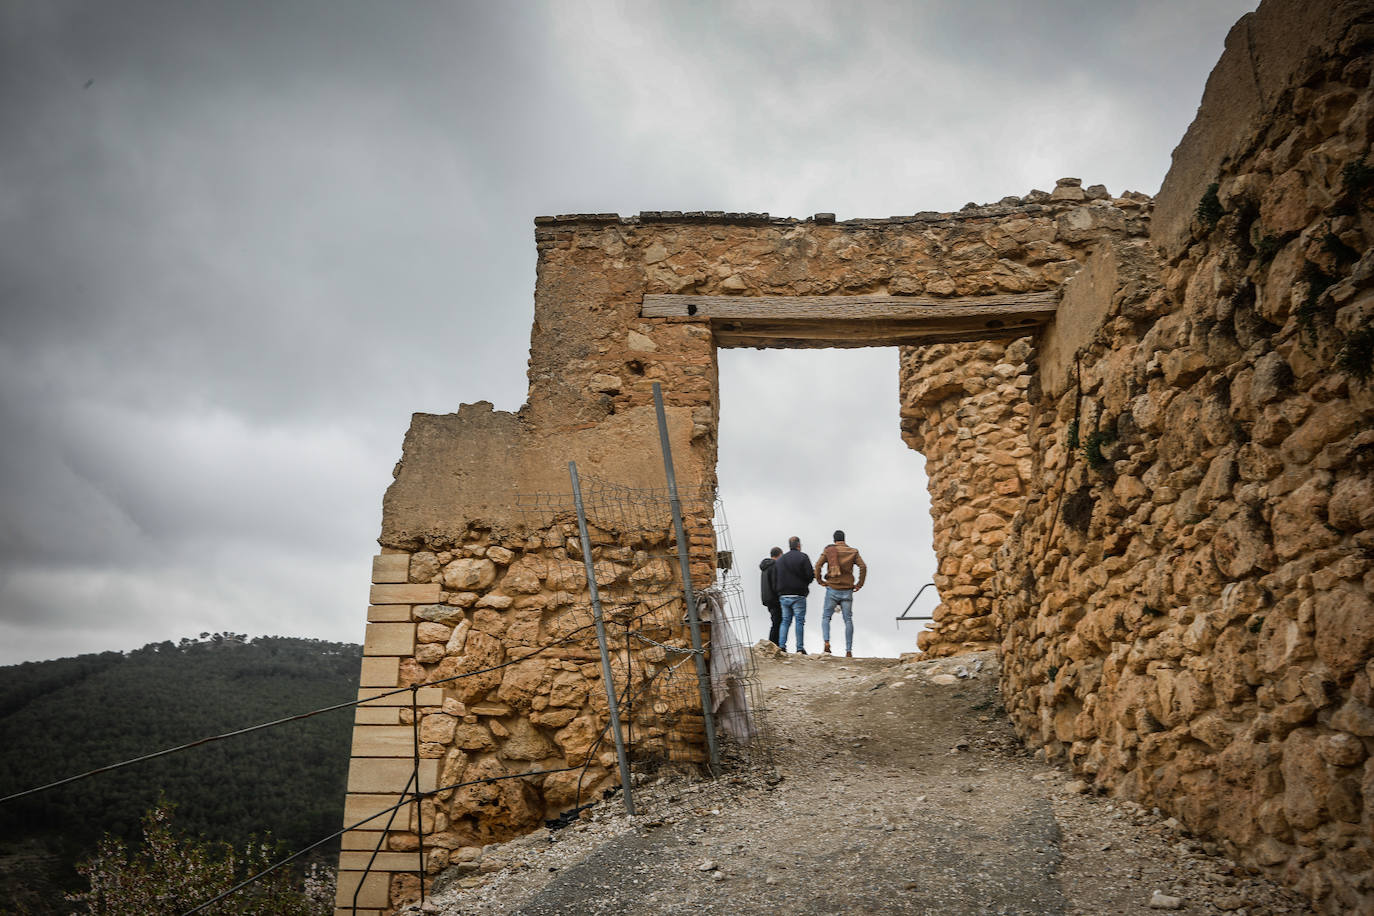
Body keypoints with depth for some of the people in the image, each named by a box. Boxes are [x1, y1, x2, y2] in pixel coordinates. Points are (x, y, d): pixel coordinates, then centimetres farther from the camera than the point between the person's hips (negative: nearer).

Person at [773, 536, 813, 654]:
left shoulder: (780, 559, 13)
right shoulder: (803, 557, -4)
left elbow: (775, 577, 10)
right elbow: (810, 575, -10)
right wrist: (805, 585, 9)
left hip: (783, 595, 5)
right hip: (798, 595, -5)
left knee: (785, 621, 11)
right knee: (799, 621, 0)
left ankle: (781, 646, 1)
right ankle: (800, 648, -1)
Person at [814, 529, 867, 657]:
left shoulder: (828, 550, 2)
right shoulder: (853, 552, 5)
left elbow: (818, 565, -8)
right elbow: (863, 566, -4)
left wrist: (820, 581, 2)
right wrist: (859, 584, 2)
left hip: (832, 590, -1)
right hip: (847, 591, 1)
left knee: (825, 617, 11)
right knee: (848, 620, 6)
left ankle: (827, 644, -10)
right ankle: (849, 650, 3)